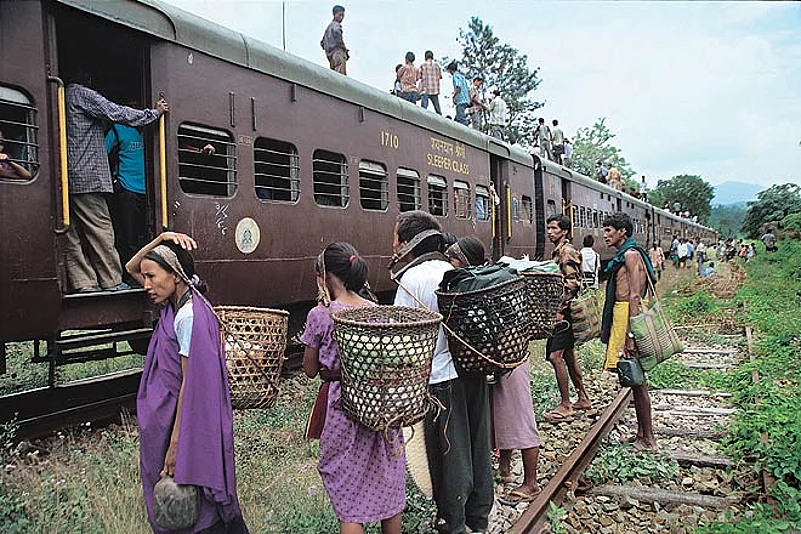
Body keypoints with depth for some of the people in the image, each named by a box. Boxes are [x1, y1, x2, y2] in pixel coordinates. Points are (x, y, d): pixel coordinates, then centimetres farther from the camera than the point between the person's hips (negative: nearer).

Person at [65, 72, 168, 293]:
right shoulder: (82, 94, -1)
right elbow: (117, 113, -3)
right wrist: (155, 112, 5)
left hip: (64, 178, 8)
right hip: (86, 177, -8)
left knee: (71, 234, 4)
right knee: (100, 228, -4)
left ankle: (83, 283, 3)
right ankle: (112, 281, -1)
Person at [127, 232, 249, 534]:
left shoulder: (188, 317, -22)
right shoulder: (175, 304, 5)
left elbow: (190, 384, -22)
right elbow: (131, 268, 16)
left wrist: (175, 447, -21)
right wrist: (161, 240, -2)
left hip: (187, 422, -9)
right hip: (167, 416, 9)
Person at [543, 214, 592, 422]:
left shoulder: (567, 252, -13)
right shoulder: (559, 251, 17)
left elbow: (572, 283, -21)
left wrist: (560, 309, -21)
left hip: (564, 312, -10)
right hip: (563, 311, 10)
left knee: (555, 356, -11)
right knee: (568, 355, 15)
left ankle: (565, 406, -4)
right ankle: (583, 399, 25)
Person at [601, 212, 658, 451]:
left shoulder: (631, 254, -14)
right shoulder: (624, 255, 16)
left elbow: (635, 296, -20)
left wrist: (630, 335, -23)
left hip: (628, 317, -10)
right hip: (622, 315, 10)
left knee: (636, 380, -4)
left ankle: (648, 440, 5)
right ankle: (642, 435, 23)